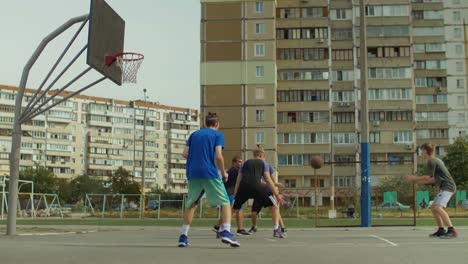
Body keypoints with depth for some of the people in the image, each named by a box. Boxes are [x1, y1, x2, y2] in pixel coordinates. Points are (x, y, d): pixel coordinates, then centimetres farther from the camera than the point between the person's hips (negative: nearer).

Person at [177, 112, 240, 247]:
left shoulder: (194, 134, 17)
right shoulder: (218, 135, 5)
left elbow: (185, 153, 9)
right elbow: (218, 156, -8)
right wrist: (223, 172, 5)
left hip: (192, 173, 4)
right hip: (210, 173, -4)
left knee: (191, 205, 18)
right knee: (225, 202, 3)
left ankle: (183, 236, 13)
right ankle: (226, 231, -17)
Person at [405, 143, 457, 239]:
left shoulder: (431, 161, -10)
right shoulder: (435, 160, 20)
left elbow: (428, 177, -15)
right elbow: (434, 179, 22)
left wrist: (414, 178, -3)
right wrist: (418, 182, 20)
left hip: (448, 187, -11)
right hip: (445, 187, 11)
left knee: (438, 207, -23)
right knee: (433, 207, 13)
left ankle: (452, 231, -28)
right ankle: (441, 230, 15)